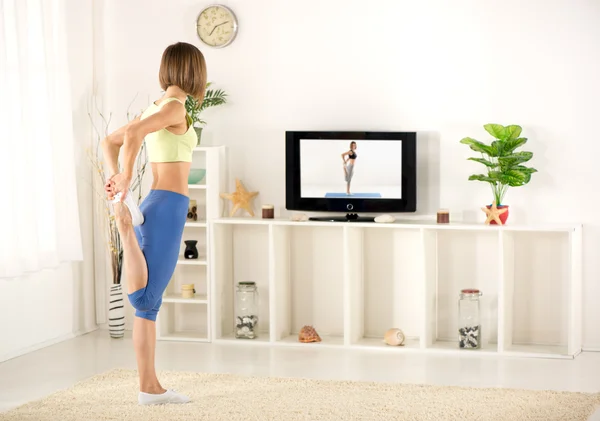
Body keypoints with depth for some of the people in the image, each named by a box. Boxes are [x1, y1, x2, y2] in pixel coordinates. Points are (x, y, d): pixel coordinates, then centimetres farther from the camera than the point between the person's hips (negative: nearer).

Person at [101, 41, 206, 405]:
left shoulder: (156, 109, 16)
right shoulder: (175, 107, -8)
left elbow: (111, 141, 23)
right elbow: (132, 134, -25)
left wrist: (115, 177, 8)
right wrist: (126, 181, -15)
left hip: (157, 204, 9)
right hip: (167, 207, -9)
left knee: (150, 302, 7)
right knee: (145, 298, -14)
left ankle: (150, 387, 9)